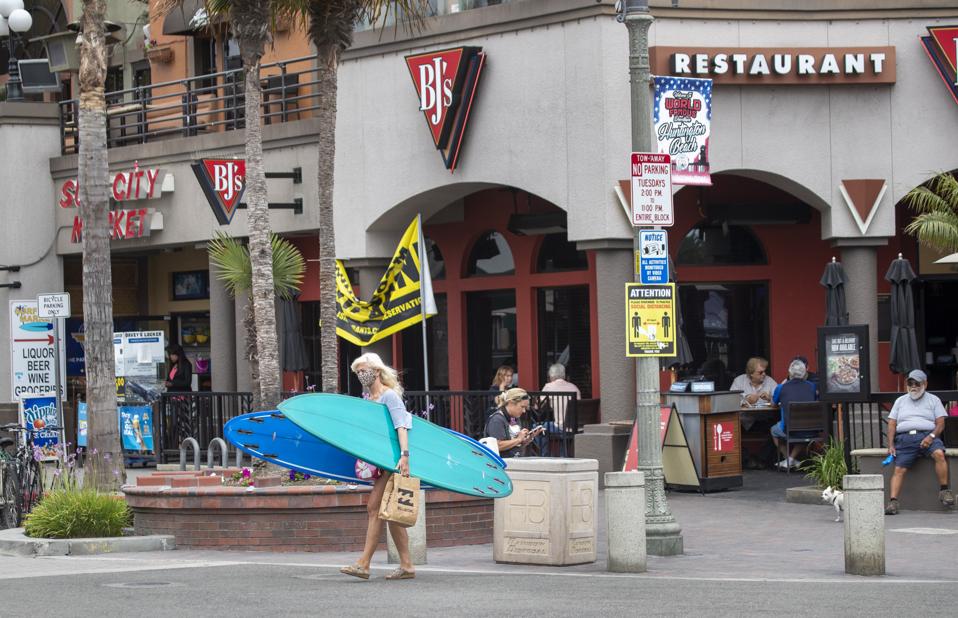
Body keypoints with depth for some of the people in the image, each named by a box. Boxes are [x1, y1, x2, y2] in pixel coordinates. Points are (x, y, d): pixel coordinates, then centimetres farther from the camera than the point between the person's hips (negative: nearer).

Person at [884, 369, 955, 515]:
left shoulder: (933, 400, 17)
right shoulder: (900, 401, 23)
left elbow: (940, 424, 7)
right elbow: (892, 424, 17)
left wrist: (931, 437, -13)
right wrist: (891, 445, 2)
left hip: (927, 436, -2)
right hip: (905, 437, 2)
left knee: (939, 454, -32)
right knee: (899, 469, -19)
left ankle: (944, 490, -26)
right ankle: (893, 502, -29)